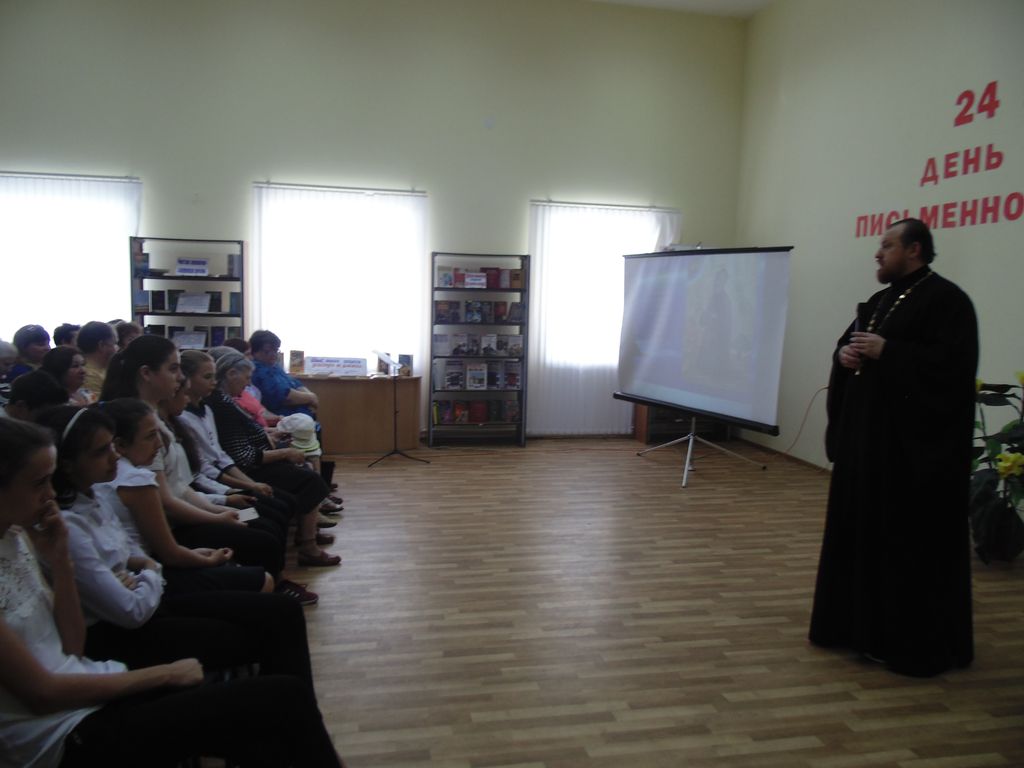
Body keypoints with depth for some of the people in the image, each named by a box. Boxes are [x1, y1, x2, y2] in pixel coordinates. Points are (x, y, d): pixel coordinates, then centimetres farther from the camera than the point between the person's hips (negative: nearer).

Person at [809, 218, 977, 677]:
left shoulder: (946, 300, -11)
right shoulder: (881, 300, 17)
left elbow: (953, 362, -22)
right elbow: (848, 344, 20)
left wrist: (887, 352, -22)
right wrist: (844, 353, -3)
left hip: (917, 441, -9)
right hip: (869, 435, 9)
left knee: (912, 541, -2)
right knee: (862, 529, 14)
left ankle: (916, 643, 11)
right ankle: (862, 624, 27)